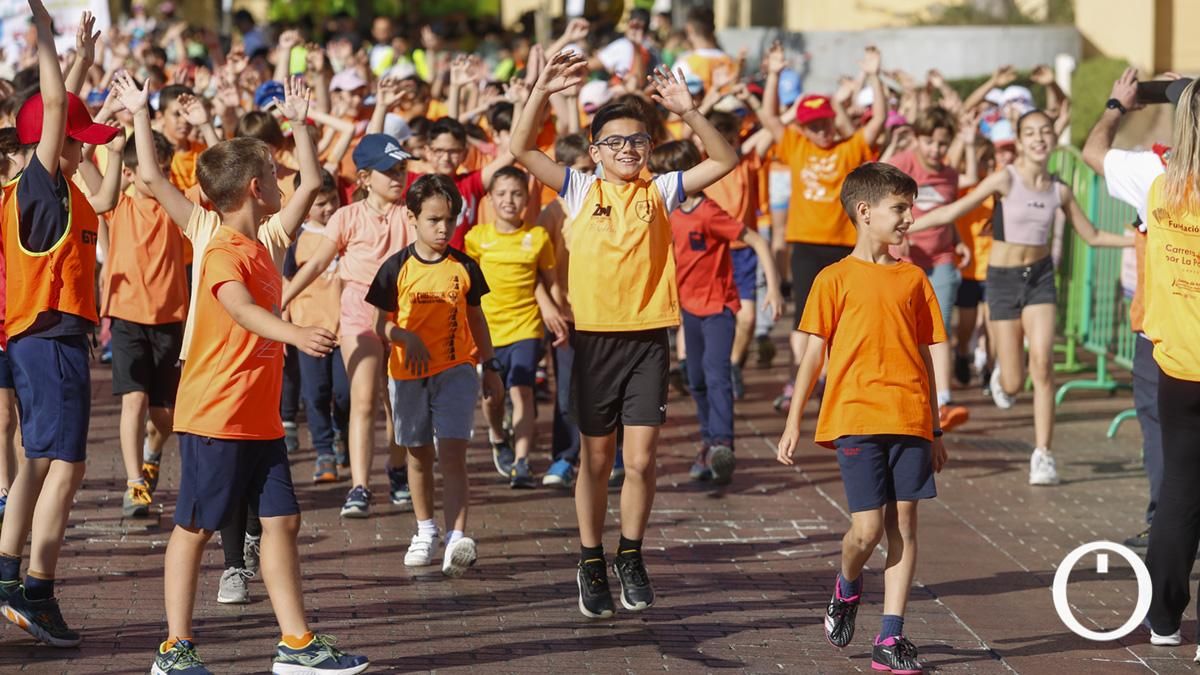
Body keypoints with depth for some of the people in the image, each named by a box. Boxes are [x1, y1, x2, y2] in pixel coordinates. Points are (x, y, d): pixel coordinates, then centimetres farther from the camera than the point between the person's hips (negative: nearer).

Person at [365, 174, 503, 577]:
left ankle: (456, 538, -20)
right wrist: (405, 336, -20)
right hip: (408, 374, 1)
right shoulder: (397, 268, -3)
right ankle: (425, 531, 30)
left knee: (452, 453, -12)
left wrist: (490, 367, 14)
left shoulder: (464, 268, 2)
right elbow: (382, 324, 0)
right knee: (418, 454, 13)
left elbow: (475, 318, 13)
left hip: (456, 370, -1)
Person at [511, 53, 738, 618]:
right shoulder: (581, 191, 3)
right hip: (595, 339, 0)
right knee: (596, 458, 9)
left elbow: (724, 161, -3)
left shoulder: (660, 193, 4)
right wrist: (542, 93, -15)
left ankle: (630, 557, 16)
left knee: (640, 459, -4)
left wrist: (688, 111, -14)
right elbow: (521, 149, -5)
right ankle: (591, 563, 22)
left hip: (648, 340, 0)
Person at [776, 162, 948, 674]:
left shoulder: (913, 280, 11)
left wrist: (934, 430, 15)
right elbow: (813, 354, 1)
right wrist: (793, 423, -2)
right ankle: (847, 589, 24)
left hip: (909, 420, 4)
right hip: (856, 417, -4)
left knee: (904, 523, 0)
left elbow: (924, 357, 15)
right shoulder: (836, 279, 1)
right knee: (868, 527, -9)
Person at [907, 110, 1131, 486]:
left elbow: (1092, 236, 11)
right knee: (1013, 384, 0)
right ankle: (1002, 373, 40)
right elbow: (952, 212, -14)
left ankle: (1043, 455, -9)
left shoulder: (1059, 190, 1)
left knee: (1042, 362, -17)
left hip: (1040, 276, 2)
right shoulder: (1006, 179, -11)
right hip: (1003, 277, -2)